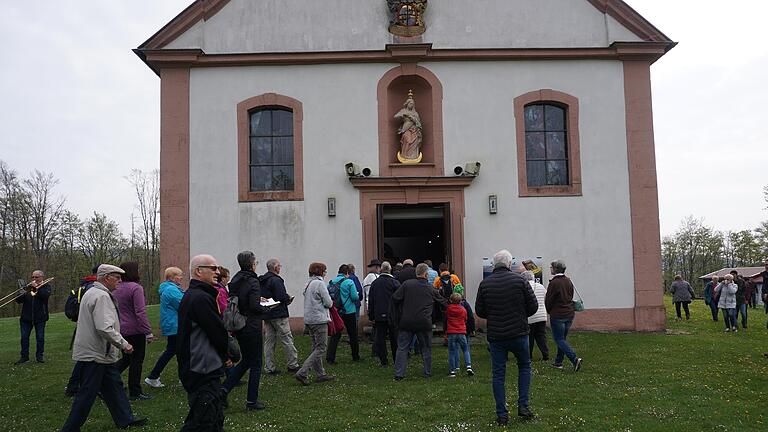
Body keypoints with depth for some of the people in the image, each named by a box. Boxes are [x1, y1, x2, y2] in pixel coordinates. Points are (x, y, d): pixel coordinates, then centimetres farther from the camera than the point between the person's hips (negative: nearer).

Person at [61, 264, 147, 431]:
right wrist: (124, 344, -21)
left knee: (114, 386, 15)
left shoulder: (91, 292, 15)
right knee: (87, 394, -1)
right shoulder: (101, 296, -20)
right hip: (94, 354, -11)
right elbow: (105, 328, -30)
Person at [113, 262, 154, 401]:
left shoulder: (116, 289, 8)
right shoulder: (136, 288, -17)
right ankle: (135, 392, 10)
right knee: (136, 361, 3)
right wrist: (148, 332, -18)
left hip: (121, 330, 8)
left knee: (127, 357, 22)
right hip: (135, 330, -8)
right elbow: (140, 312, -21)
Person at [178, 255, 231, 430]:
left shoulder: (190, 295, 15)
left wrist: (224, 356, 8)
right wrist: (227, 355, 2)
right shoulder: (201, 298, -19)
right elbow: (218, 332, -16)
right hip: (204, 372, -11)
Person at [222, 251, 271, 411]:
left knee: (246, 360, 21)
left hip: (238, 326, 8)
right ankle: (252, 401, 10)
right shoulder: (253, 282, -16)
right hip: (252, 327, -8)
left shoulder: (234, 281, 7)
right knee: (255, 364, 5)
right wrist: (267, 309, -3)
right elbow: (255, 306, -23)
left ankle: (224, 389, 13)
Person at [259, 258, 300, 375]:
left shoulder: (261, 281, 11)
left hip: (266, 315, 9)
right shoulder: (276, 280, -16)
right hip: (278, 315, -8)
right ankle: (292, 365, 5)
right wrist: (289, 299, -1)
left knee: (269, 341, 10)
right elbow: (282, 297, -22)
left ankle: (269, 368, 12)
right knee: (287, 340, 0)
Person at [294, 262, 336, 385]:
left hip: (309, 319, 9)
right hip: (319, 320, -9)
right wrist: (330, 302, 8)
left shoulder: (308, 284, 13)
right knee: (321, 348, -5)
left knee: (316, 347, 14)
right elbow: (328, 303, -15)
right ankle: (302, 373, -10)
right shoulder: (319, 283, -14)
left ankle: (320, 374, 20)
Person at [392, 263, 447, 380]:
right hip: (424, 323, 0)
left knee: (402, 348, 5)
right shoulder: (431, 289, 4)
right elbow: (443, 302, 16)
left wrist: (399, 313, 10)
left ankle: (399, 374, 2)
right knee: (426, 348, 15)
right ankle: (427, 373, 19)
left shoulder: (407, 284, -2)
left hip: (406, 322, 0)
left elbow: (395, 298, -6)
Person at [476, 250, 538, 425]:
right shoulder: (519, 280, -7)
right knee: (524, 367, 20)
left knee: (498, 374, 8)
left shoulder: (485, 283, -3)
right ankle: (523, 405, 14)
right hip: (519, 334, -1)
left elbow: (479, 311, 2)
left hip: (495, 336, 1)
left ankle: (502, 415, 10)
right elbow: (533, 306, -4)